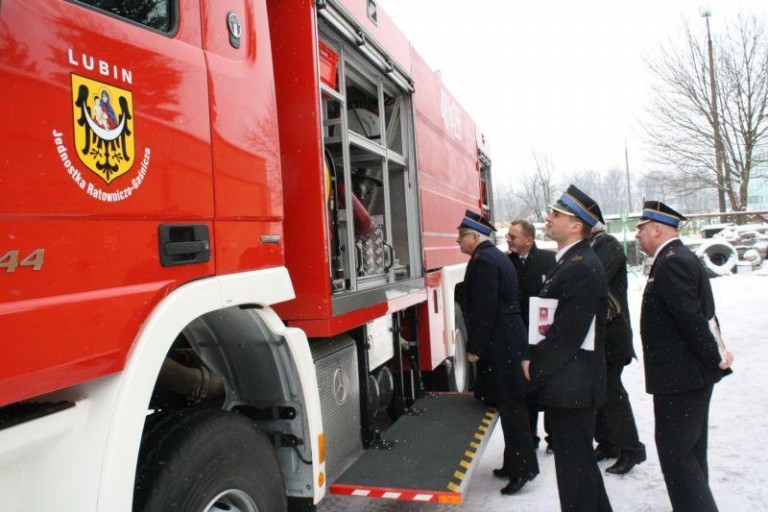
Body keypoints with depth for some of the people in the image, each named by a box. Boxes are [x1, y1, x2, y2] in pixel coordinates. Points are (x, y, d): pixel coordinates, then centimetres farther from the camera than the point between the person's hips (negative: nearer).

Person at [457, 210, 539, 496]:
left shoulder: (482, 261, -15)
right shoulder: (496, 256, 16)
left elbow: (484, 308, -20)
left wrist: (474, 348, -15)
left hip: (499, 344, -10)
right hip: (510, 339, 10)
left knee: (509, 405, -2)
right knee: (512, 403, 15)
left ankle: (522, 467, 8)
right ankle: (517, 463, 26)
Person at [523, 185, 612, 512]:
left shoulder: (582, 268, -21)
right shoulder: (569, 262, 11)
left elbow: (568, 332, -23)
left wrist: (535, 367, -12)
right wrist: (533, 358, 9)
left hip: (571, 384, -10)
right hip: (569, 383, 10)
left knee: (574, 463, 4)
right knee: (580, 459, 24)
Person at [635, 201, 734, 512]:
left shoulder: (671, 262, -20)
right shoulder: (681, 258, 13)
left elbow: (692, 317, -24)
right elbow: (700, 315, 15)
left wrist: (716, 357, -15)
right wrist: (716, 356, 12)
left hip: (680, 376, -11)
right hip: (692, 374, 11)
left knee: (675, 454, -4)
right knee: (690, 453, 21)